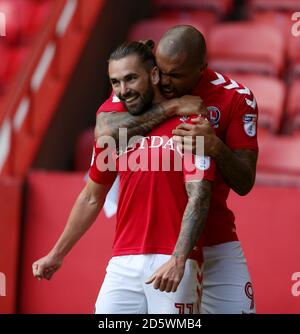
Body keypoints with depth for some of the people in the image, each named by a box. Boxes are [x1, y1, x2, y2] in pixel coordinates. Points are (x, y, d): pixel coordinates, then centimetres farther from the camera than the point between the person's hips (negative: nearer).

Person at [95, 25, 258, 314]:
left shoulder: (235, 98, -4)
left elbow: (244, 184, -7)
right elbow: (105, 132, -23)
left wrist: (217, 148, -28)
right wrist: (171, 107, -24)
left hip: (214, 242, 0)